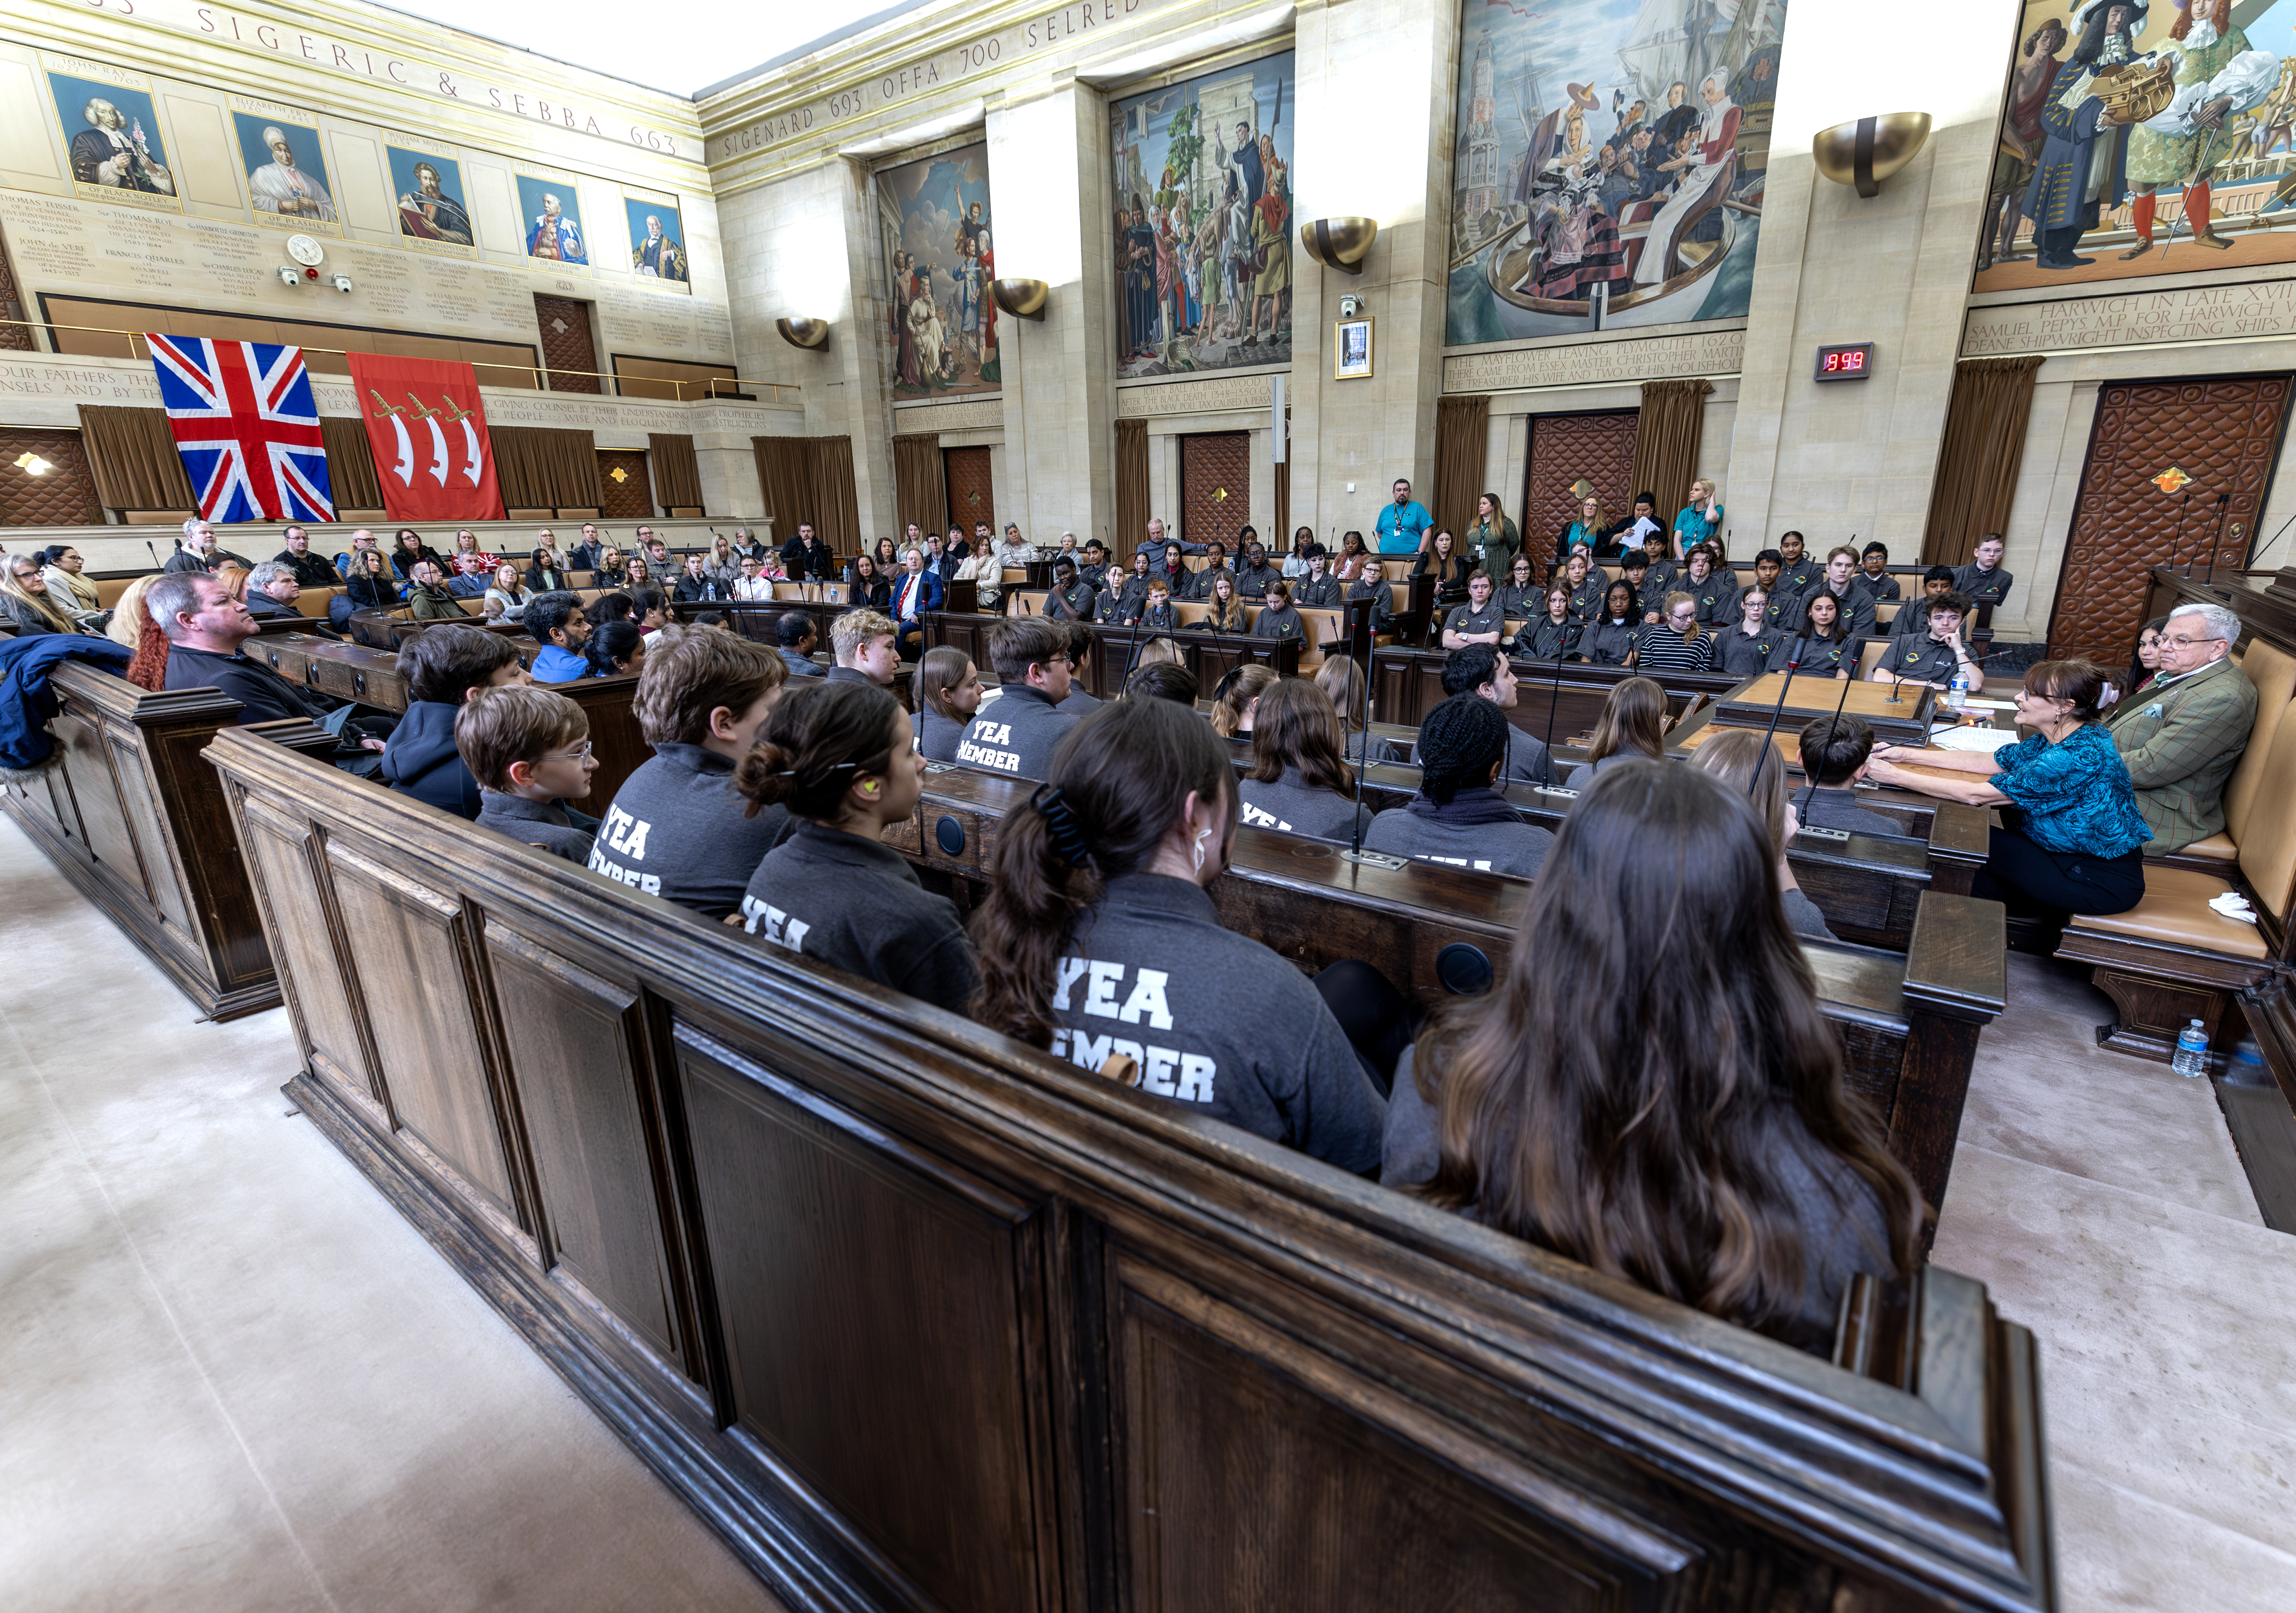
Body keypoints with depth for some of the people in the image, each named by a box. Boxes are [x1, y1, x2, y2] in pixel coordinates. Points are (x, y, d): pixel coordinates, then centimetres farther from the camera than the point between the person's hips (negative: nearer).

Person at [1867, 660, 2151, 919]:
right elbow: (1986, 763, 5)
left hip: (2105, 881, -8)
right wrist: (1907, 754, -2)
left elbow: (1976, 795, -29)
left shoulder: (2079, 756, -29)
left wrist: (1897, 776, -25)